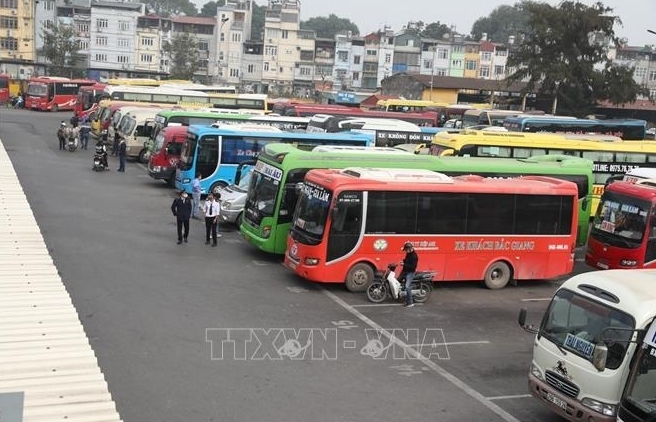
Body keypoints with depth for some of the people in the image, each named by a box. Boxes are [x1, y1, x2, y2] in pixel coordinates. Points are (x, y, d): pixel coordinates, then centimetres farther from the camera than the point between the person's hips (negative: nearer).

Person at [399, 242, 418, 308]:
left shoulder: (414, 256, -20)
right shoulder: (408, 254, 8)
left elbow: (413, 267, -25)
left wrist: (404, 264, -26)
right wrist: (403, 261, 5)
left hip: (410, 272, -10)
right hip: (405, 271, 10)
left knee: (407, 287, -18)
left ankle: (410, 303, -17)